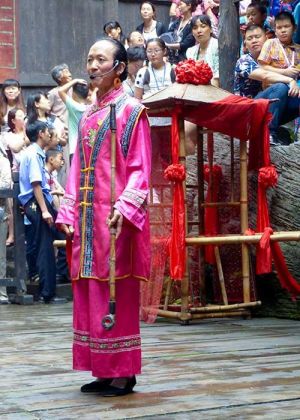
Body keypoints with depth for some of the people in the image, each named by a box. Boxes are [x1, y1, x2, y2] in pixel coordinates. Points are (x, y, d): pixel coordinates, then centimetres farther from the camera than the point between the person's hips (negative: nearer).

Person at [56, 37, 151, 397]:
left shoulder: (131, 110, -2)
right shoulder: (87, 115, 18)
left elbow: (140, 168, -9)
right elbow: (77, 169, 17)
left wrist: (124, 207, -22)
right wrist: (68, 213, 9)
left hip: (115, 217, -7)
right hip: (86, 218, 7)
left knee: (116, 294, -5)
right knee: (89, 295, 7)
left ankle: (123, 373, 3)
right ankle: (104, 370, 15)